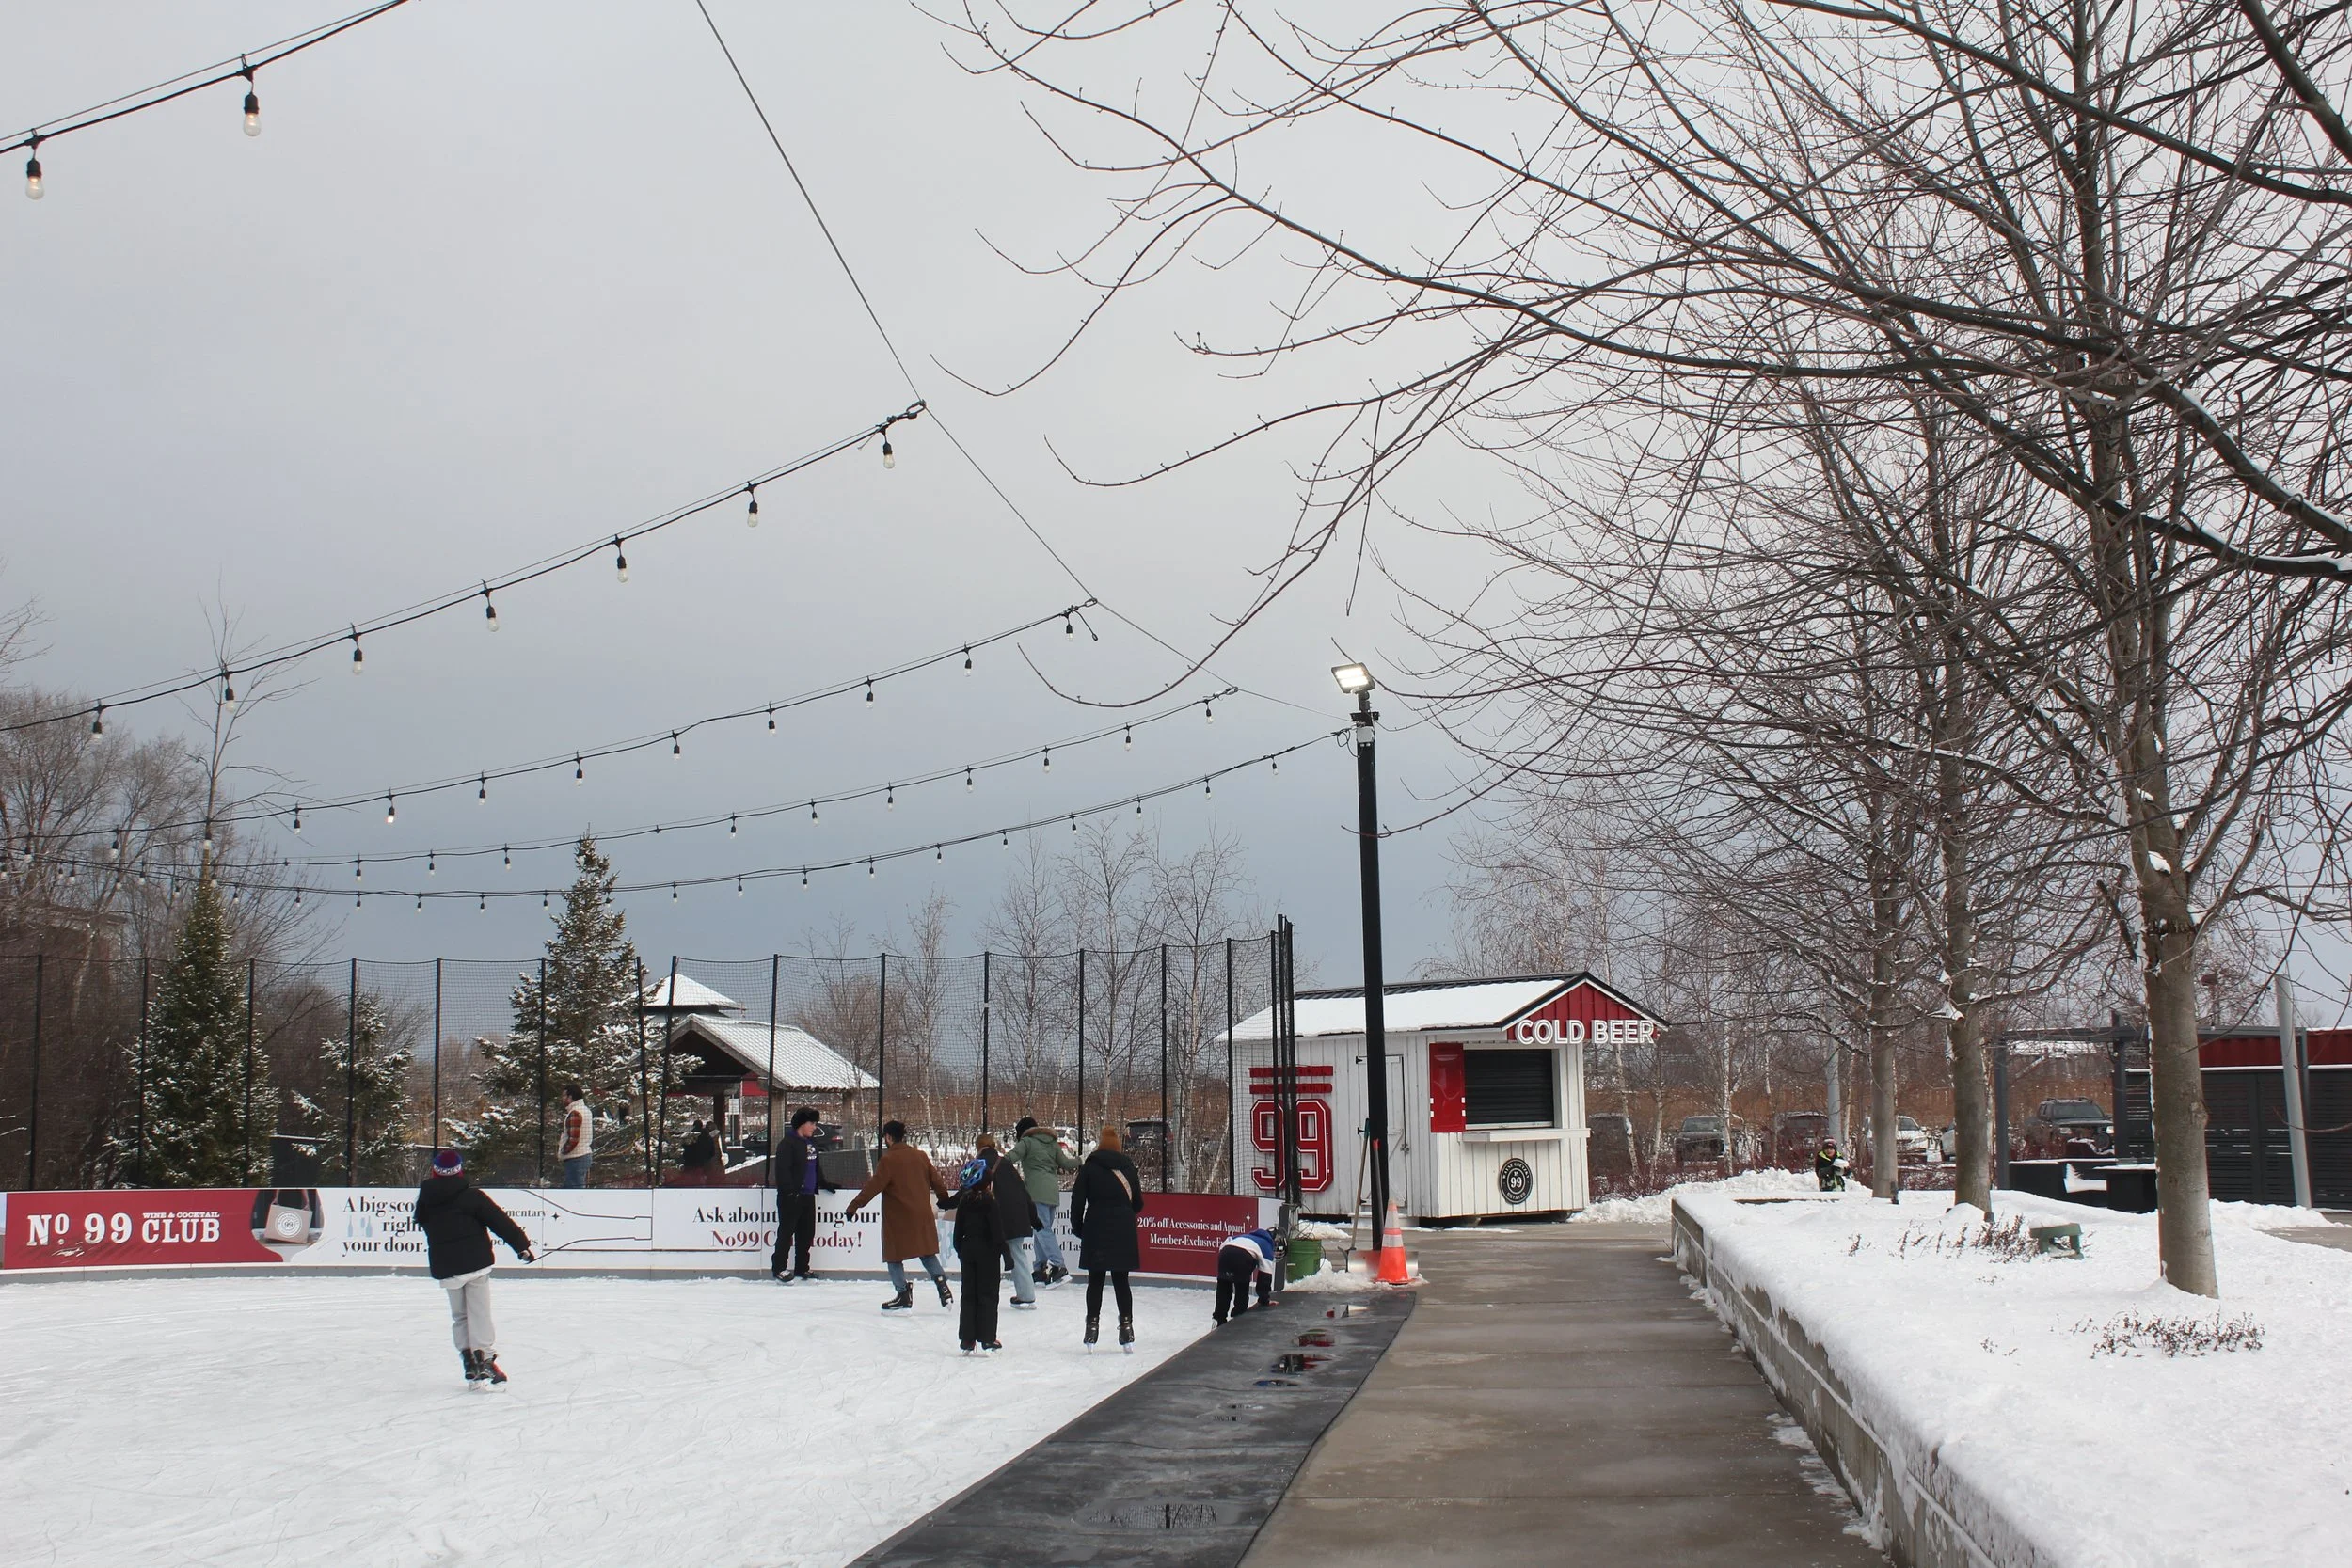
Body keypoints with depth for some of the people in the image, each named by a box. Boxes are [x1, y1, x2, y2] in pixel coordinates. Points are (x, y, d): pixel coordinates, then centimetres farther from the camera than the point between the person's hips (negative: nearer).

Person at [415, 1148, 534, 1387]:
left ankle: (469, 1361, 8)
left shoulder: (425, 1199, 3)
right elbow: (500, 1222, -8)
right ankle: (485, 1360, -8)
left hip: (444, 1267, 3)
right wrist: (522, 1245, 0)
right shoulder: (472, 1196, -9)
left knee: (459, 1316, 15)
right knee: (479, 1314, -1)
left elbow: (422, 1223, 21)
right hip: (474, 1262, -3)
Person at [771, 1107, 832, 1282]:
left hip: (808, 1195, 8)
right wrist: (789, 1191, -22)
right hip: (791, 1197, -8)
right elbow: (782, 1169, -18)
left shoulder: (811, 1142, 15)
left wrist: (824, 1184, 24)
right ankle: (778, 1268, 3)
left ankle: (802, 1268, 20)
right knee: (786, 1231, -4)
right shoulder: (789, 1143, -12)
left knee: (807, 1232, 11)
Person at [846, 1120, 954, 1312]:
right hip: (922, 1215, 6)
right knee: (927, 1253, 19)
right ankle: (942, 1285, 7)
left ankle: (903, 1295, 3)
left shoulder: (888, 1160, -12)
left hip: (898, 1218, -6)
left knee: (894, 1257, 6)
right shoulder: (921, 1156, 6)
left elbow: (874, 1186, -17)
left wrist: (855, 1205, -13)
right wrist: (944, 1198, 31)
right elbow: (935, 1179, 15)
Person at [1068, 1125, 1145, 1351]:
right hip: (1123, 1231, 2)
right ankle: (1126, 1327, 4)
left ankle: (1092, 1325, 7)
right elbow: (1138, 1204, 9)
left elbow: (1078, 1201, -3)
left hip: (1096, 1230, -2)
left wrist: (1078, 1228, 7)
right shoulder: (1128, 1167, 5)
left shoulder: (1089, 1167, 0)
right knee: (1121, 1282, 7)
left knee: (1095, 1281, 7)